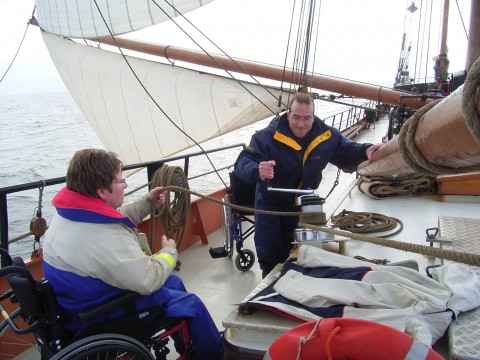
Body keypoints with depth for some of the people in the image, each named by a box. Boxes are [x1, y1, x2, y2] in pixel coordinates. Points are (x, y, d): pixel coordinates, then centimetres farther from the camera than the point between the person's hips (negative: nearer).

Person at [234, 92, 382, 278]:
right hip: (270, 203, -3)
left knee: (289, 251, 19)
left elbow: (346, 152, 0)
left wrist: (365, 151, -24)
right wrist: (257, 171, -60)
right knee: (268, 252, 4)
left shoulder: (327, 136, -18)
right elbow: (242, 163, -36)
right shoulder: (267, 136, -31)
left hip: (301, 204, 3)